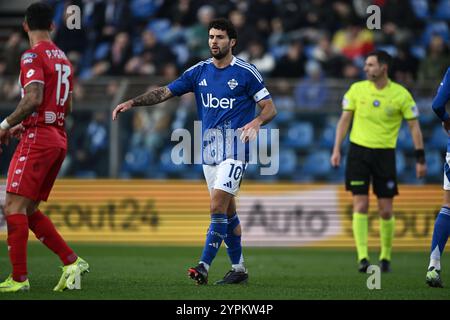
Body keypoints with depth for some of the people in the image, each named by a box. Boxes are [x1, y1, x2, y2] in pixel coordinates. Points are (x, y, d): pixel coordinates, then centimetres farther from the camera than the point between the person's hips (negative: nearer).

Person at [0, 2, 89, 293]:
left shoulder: (33, 56, -10)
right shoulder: (63, 58, 17)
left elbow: (33, 100, -21)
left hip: (38, 138, -9)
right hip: (59, 139, 9)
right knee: (29, 210, 13)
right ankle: (72, 261, 8)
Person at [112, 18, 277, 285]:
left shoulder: (246, 72, -5)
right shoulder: (199, 72, 8)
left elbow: (270, 108, -3)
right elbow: (165, 93, 6)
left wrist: (256, 122, -24)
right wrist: (131, 103, -6)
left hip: (235, 150, -6)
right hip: (209, 150, 6)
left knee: (218, 206, -16)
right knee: (227, 211, 10)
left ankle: (204, 267, -18)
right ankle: (239, 268, 18)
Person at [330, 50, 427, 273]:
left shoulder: (401, 95, -5)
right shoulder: (357, 89, 0)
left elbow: (414, 126, 0)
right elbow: (345, 119, 7)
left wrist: (420, 159, -4)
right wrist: (336, 149, 0)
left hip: (385, 154, -1)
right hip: (358, 150, 1)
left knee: (386, 210, 0)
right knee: (360, 206, -7)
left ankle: (385, 258, 17)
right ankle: (363, 258, -7)